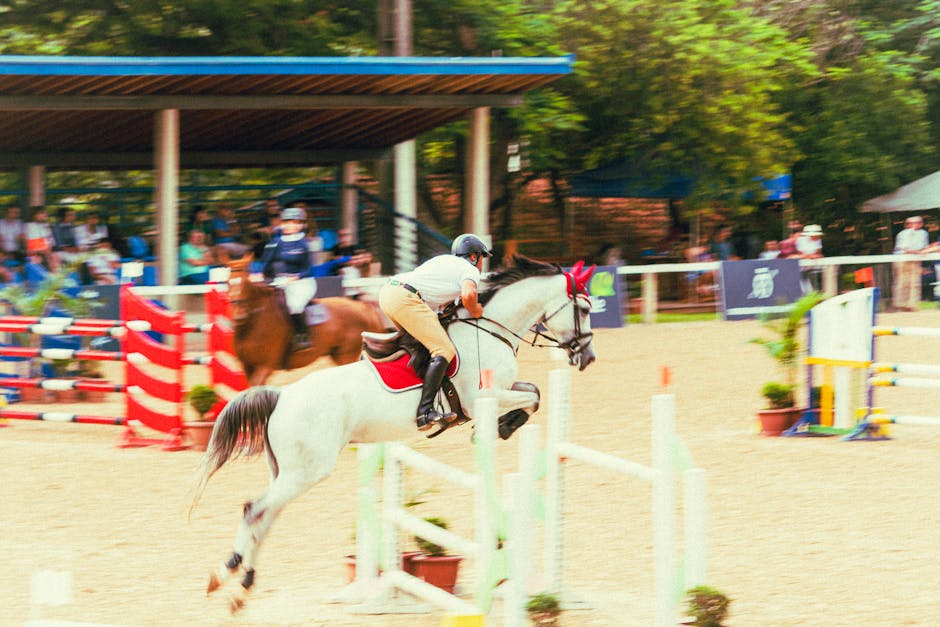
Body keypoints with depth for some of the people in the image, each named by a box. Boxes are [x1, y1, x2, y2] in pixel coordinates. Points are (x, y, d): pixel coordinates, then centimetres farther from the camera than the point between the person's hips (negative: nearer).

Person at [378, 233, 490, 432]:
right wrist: (474, 311, 4)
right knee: (444, 351, -12)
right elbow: (468, 295, -14)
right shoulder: (470, 270, 6)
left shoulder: (444, 260, 31)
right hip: (405, 299, -9)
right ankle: (425, 411, -23)